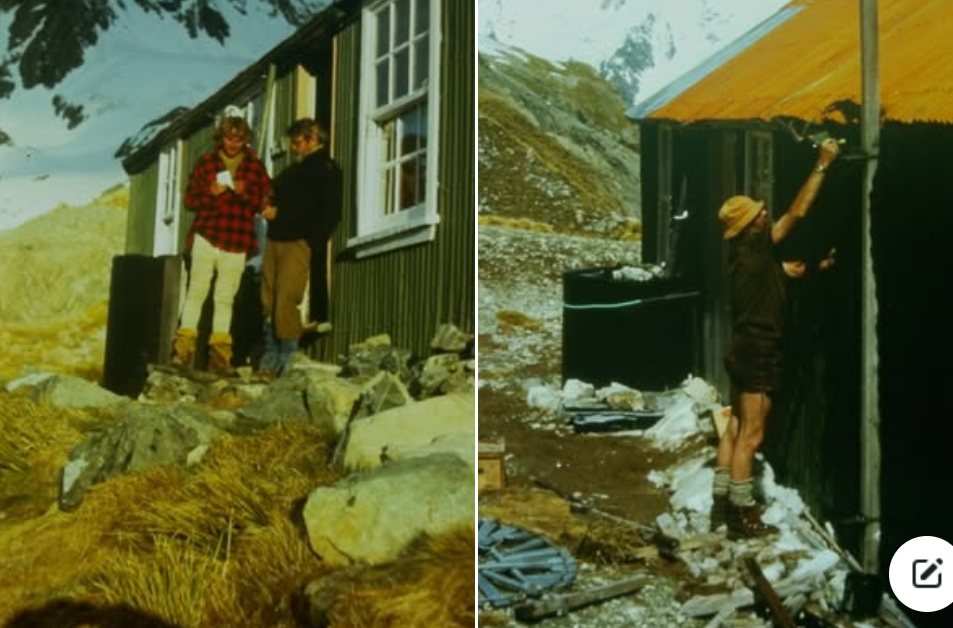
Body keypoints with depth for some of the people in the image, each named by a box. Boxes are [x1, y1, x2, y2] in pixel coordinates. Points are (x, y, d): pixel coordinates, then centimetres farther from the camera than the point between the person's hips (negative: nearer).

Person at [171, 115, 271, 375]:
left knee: (225, 297, 0)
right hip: (206, 236, 0)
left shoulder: (255, 166, 11)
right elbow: (189, 199, 9)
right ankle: (184, 347, 0)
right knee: (197, 290, -4)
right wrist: (209, 193, -11)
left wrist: (246, 193, -12)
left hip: (236, 241, 0)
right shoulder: (205, 162, 11)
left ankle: (219, 354, 4)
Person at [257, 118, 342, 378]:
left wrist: (279, 212, -10)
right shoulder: (294, 169, 27)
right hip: (275, 240, 8)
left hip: (297, 243, -8)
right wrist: (268, 208, 7)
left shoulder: (326, 170, 1)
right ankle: (270, 359, 7)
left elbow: (328, 214, -10)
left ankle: (287, 361, -10)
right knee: (269, 303, 2)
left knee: (286, 302, -14)